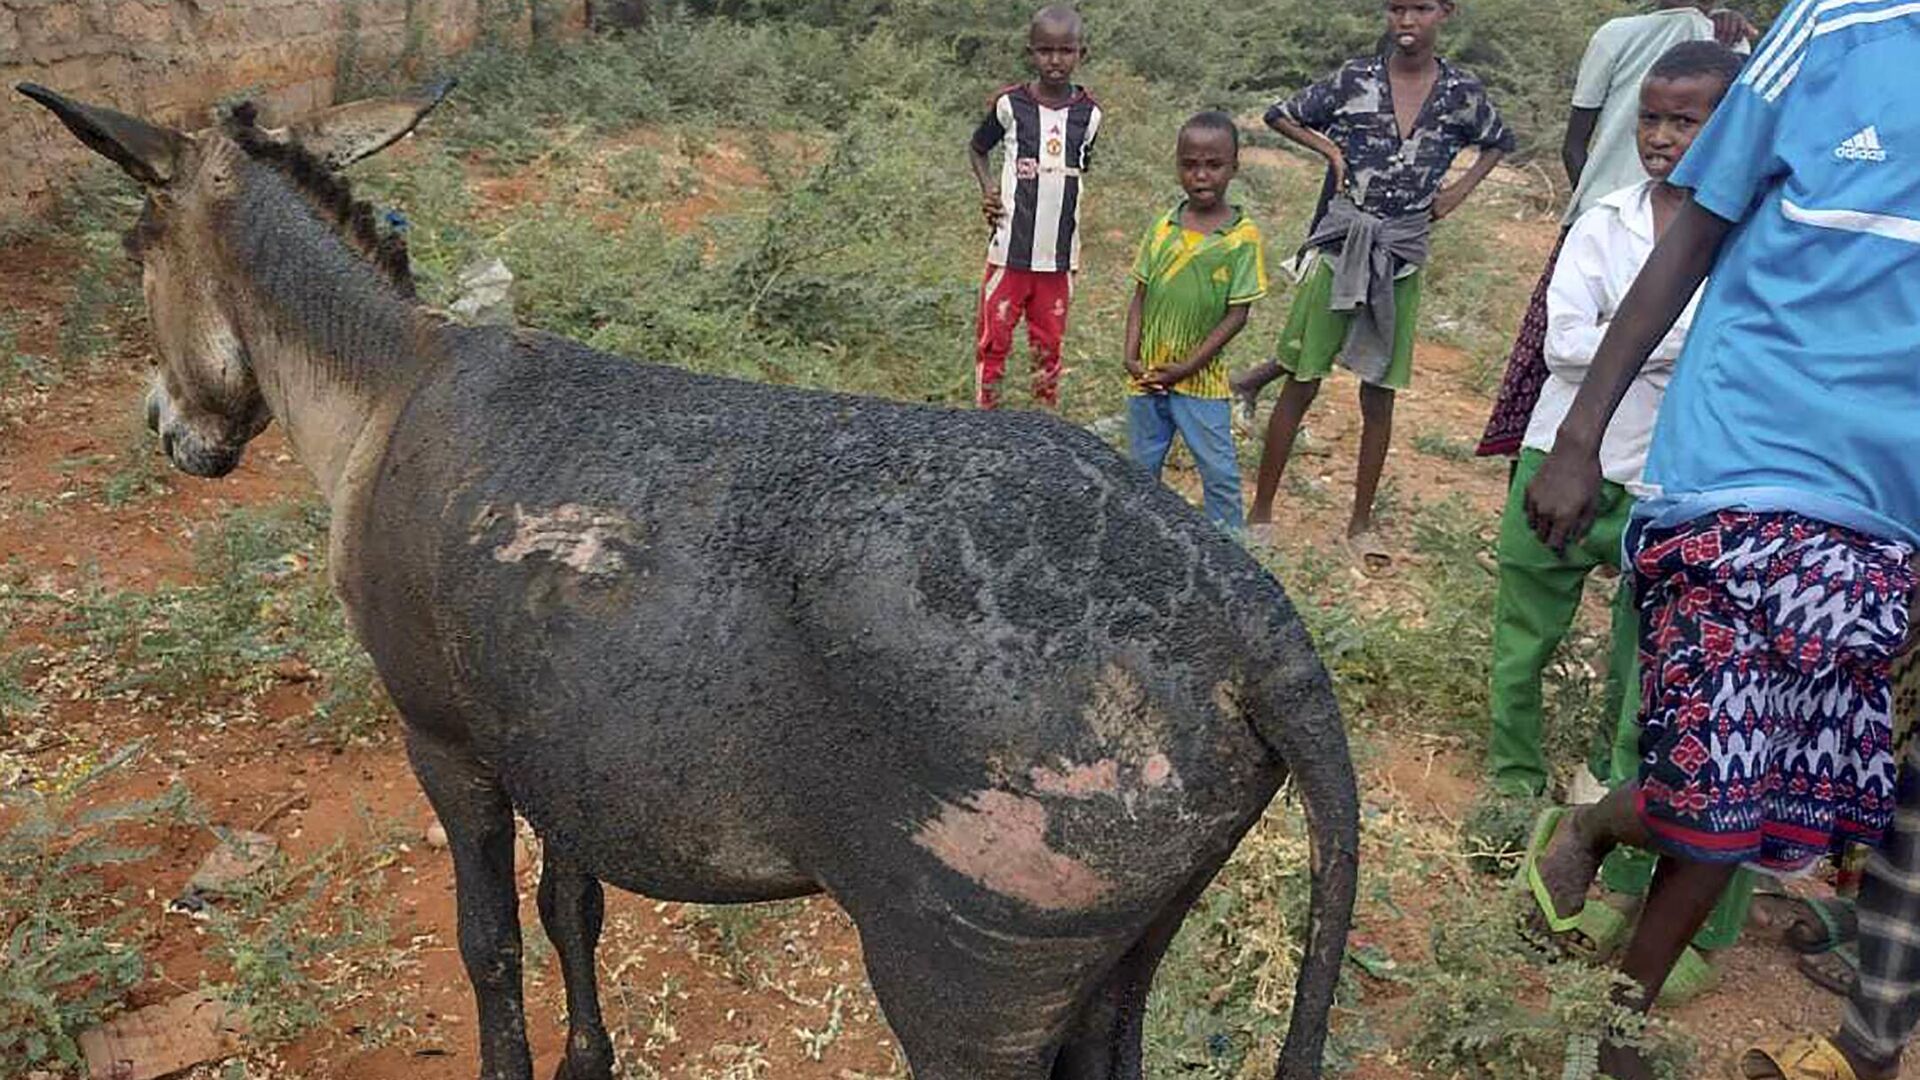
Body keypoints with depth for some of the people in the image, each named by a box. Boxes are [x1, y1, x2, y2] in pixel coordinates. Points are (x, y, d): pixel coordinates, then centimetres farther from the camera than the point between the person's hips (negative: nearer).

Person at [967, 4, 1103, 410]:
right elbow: (977, 148, 9)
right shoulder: (1009, 104, -6)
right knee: (994, 339, 4)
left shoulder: (1089, 113, 1)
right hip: (1011, 250, -2)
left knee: (1049, 343, 14)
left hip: (1060, 253, 2)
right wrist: (988, 190, -6)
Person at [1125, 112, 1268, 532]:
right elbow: (1140, 296, 4)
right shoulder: (1163, 227, 0)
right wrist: (1132, 357, -7)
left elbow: (1237, 314, -11)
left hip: (1201, 379, -4)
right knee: (1141, 469, 18)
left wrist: (1187, 367, -14)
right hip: (1147, 375, 4)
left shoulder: (1242, 237, -11)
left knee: (1220, 473, 5)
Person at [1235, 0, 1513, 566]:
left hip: (1403, 254, 2)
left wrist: (1460, 190, 5)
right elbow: (1280, 114, 6)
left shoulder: (1462, 92, 0)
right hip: (1343, 243, -2)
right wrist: (1332, 149, -6)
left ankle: (1361, 522, 20)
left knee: (1380, 392, 7)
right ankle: (1261, 510, 11)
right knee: (1303, 382, 1)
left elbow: (1499, 141, 19)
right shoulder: (1356, 78, -4)